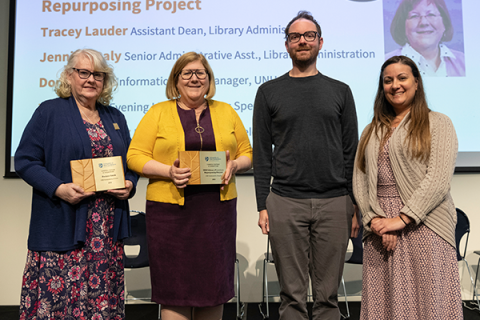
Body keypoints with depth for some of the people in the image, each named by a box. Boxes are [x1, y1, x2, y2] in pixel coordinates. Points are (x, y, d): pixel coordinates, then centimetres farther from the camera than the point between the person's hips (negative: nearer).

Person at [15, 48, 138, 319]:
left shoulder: (115, 118, 16)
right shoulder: (49, 112, 2)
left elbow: (132, 161, 20)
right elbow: (25, 160, -3)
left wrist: (130, 185, -1)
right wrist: (58, 188, -17)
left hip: (108, 229, 4)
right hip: (63, 225, -4)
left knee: (104, 297, 8)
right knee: (57, 296, -1)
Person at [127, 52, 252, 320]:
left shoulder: (226, 112, 13)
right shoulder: (158, 112, 5)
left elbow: (247, 154, 15)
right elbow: (136, 156, 0)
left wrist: (234, 165, -7)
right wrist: (168, 172, -16)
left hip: (218, 209, 3)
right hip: (171, 210, -2)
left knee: (214, 281, 9)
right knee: (175, 287, 3)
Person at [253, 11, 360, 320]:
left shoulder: (340, 91, 11)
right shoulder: (269, 92, 8)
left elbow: (351, 152, 9)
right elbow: (261, 153, 5)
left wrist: (356, 205, 4)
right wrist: (262, 206, -1)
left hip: (335, 204, 1)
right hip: (285, 203, -1)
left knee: (328, 295, 8)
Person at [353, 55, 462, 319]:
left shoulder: (437, 123, 4)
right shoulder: (372, 131, 17)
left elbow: (438, 179, -8)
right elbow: (360, 180, 7)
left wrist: (401, 219, -14)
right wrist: (374, 219, -7)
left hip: (423, 226, -3)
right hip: (379, 228, 4)